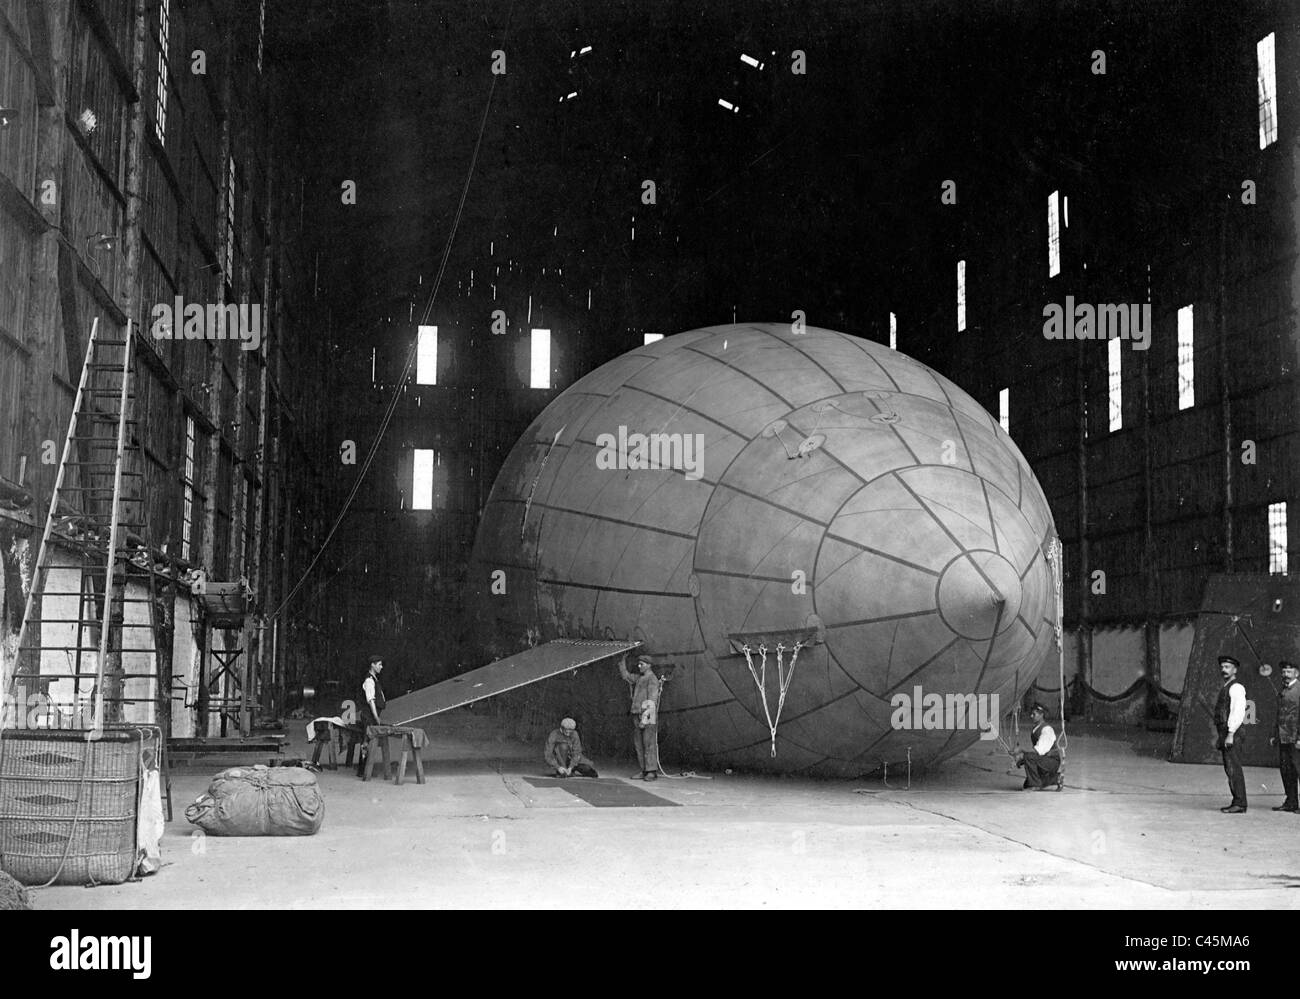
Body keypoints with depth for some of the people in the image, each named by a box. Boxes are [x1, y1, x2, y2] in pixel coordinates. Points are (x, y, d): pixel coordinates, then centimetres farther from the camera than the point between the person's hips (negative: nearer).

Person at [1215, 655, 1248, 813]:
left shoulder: (1236, 687, -10)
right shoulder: (1225, 688, 21)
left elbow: (1238, 712, -19)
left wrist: (1230, 734, -23)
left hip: (1232, 732, -10)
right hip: (1225, 733, 10)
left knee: (1233, 769, -11)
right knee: (1230, 769, 10)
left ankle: (1239, 804, -11)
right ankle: (1237, 802, 12)